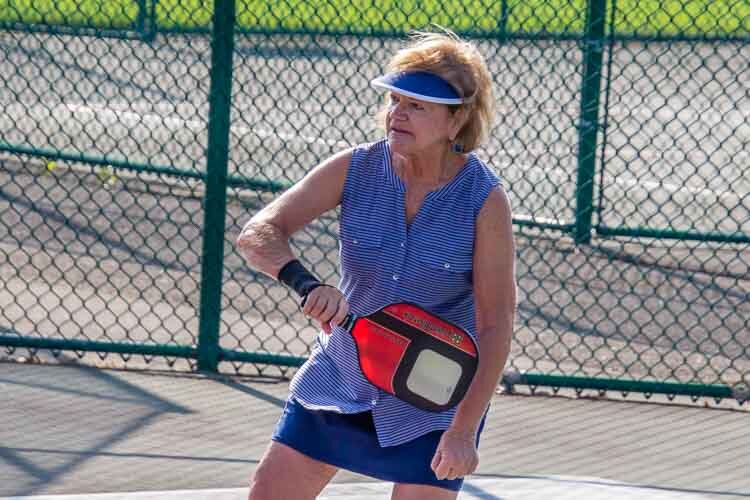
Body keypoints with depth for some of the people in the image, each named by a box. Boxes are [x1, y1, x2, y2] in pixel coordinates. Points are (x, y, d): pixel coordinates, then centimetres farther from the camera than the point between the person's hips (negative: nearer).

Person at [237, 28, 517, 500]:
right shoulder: (356, 169, -12)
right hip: (340, 375, 4)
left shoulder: (485, 199, -19)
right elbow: (257, 235, -16)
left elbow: (495, 325, -17)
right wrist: (306, 283, -38)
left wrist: (464, 431, -23)